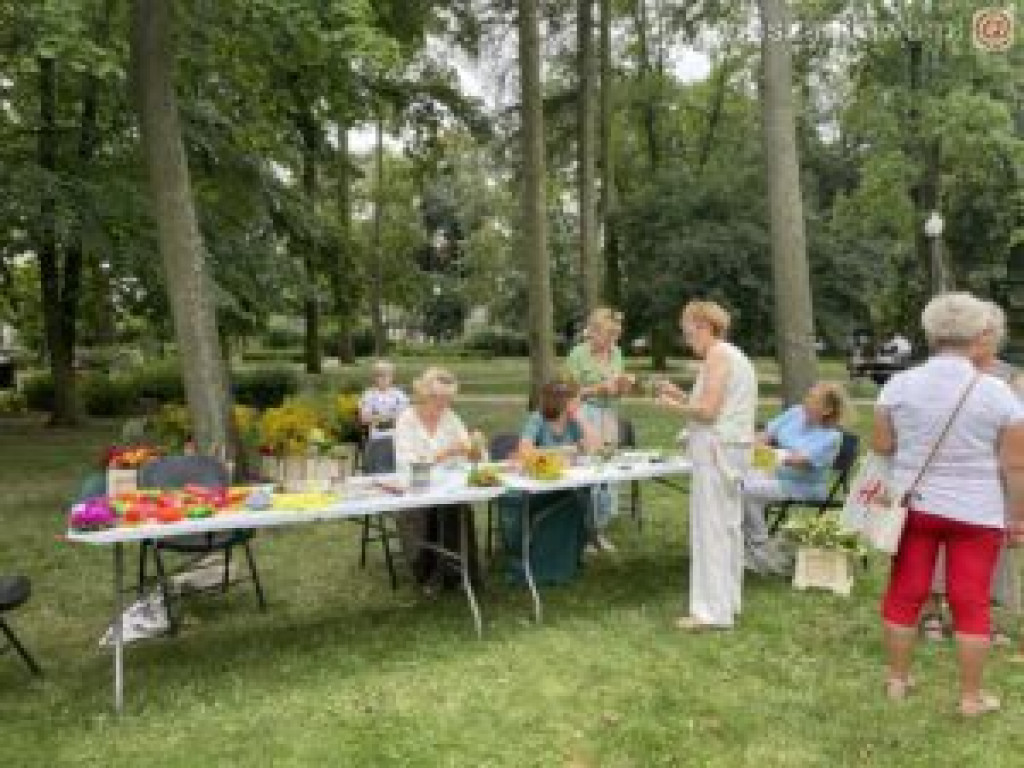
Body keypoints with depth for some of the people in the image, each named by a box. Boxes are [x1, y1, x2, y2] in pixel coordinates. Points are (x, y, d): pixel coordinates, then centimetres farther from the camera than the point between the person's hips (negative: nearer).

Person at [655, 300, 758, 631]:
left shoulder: (717, 355, -11)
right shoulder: (735, 355, 19)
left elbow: (708, 411, -18)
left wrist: (674, 405, -4)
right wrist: (681, 395, 11)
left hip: (717, 448, -10)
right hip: (733, 447, 10)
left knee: (710, 529, -6)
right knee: (728, 526, 13)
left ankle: (713, 610, -2)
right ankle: (728, 601, 22)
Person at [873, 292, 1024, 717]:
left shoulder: (899, 384, -5)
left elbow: (880, 446, -1)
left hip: (912, 505, 2)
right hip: (977, 511, -2)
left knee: (905, 593, 11)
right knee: (971, 602, 7)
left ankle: (897, 679, 23)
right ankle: (971, 696, 17)